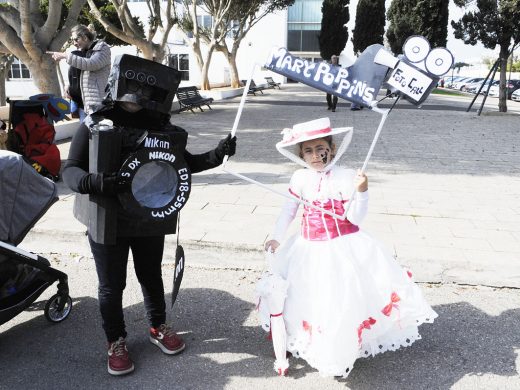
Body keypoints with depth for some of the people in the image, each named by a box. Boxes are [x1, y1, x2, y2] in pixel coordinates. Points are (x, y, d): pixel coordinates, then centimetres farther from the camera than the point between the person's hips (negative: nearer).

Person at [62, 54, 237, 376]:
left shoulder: (162, 128, -2)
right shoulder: (94, 126, -10)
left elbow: (186, 163, 7)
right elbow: (71, 169, -10)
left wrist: (218, 154, -7)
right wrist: (92, 182, -31)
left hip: (150, 221, 3)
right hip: (108, 222, -2)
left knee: (151, 277, 20)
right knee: (112, 286, 12)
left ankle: (158, 328, 43)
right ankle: (116, 342, 34)